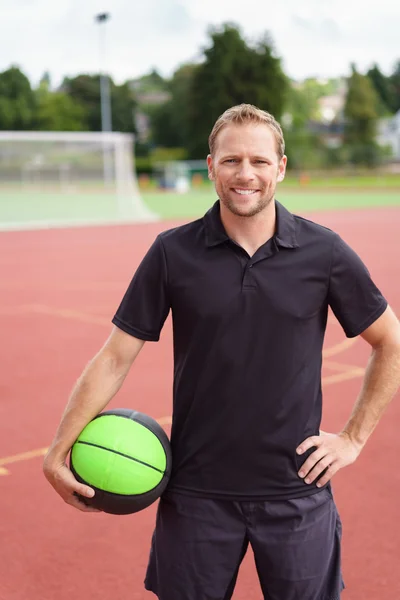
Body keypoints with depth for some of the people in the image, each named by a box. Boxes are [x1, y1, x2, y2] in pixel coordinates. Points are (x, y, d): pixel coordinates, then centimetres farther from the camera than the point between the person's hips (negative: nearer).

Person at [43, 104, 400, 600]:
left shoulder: (324, 252, -5)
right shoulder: (172, 252, -5)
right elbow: (116, 356, -2)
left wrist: (354, 436, 1)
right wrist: (59, 451, -8)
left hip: (296, 490, 0)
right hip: (197, 492, 0)